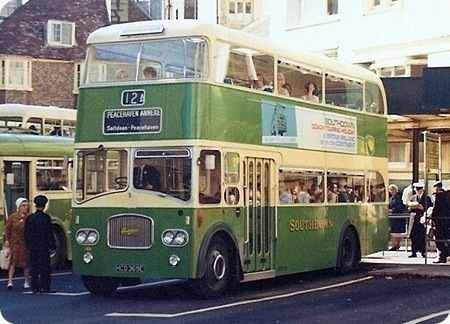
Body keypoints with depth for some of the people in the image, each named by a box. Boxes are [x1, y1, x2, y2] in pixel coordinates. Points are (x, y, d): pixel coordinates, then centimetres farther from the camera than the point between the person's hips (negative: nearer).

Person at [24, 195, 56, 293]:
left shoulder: (29, 218, 3)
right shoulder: (46, 218, -11)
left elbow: (26, 233, 8)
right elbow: (49, 233, -9)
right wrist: (53, 245, 0)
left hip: (32, 247, 4)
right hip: (43, 246, -4)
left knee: (34, 267, 8)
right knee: (45, 267, 1)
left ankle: (35, 287, 10)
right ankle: (45, 287, 0)